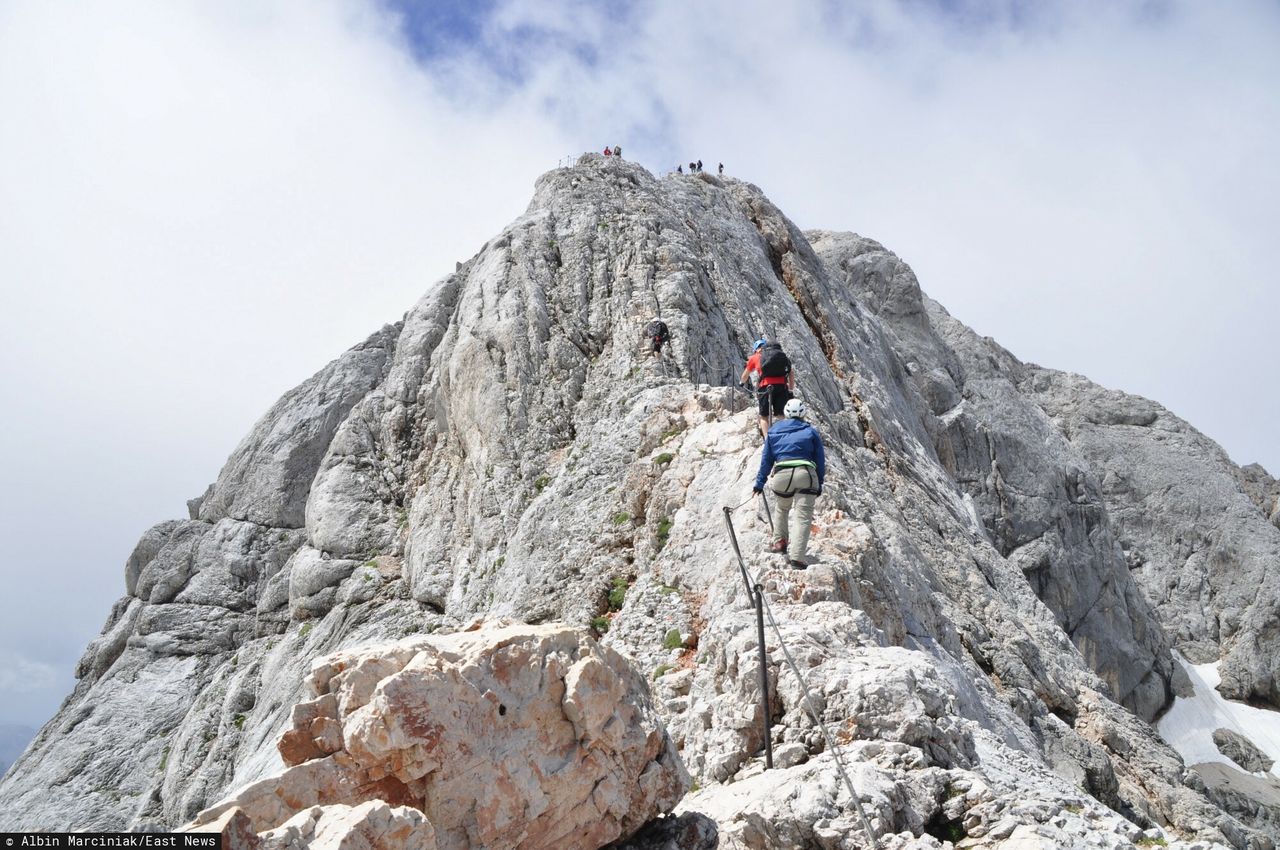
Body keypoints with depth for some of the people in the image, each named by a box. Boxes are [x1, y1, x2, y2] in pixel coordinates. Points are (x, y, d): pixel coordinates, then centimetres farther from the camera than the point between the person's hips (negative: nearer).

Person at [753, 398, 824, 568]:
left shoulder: (774, 431, 18)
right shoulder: (811, 431, 16)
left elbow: (766, 459, 17)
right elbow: (820, 460, 13)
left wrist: (760, 482, 21)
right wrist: (820, 484, 18)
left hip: (781, 475, 2)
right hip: (806, 474, -1)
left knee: (781, 508, 30)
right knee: (802, 516, -4)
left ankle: (780, 541, 26)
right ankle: (796, 557, -13)